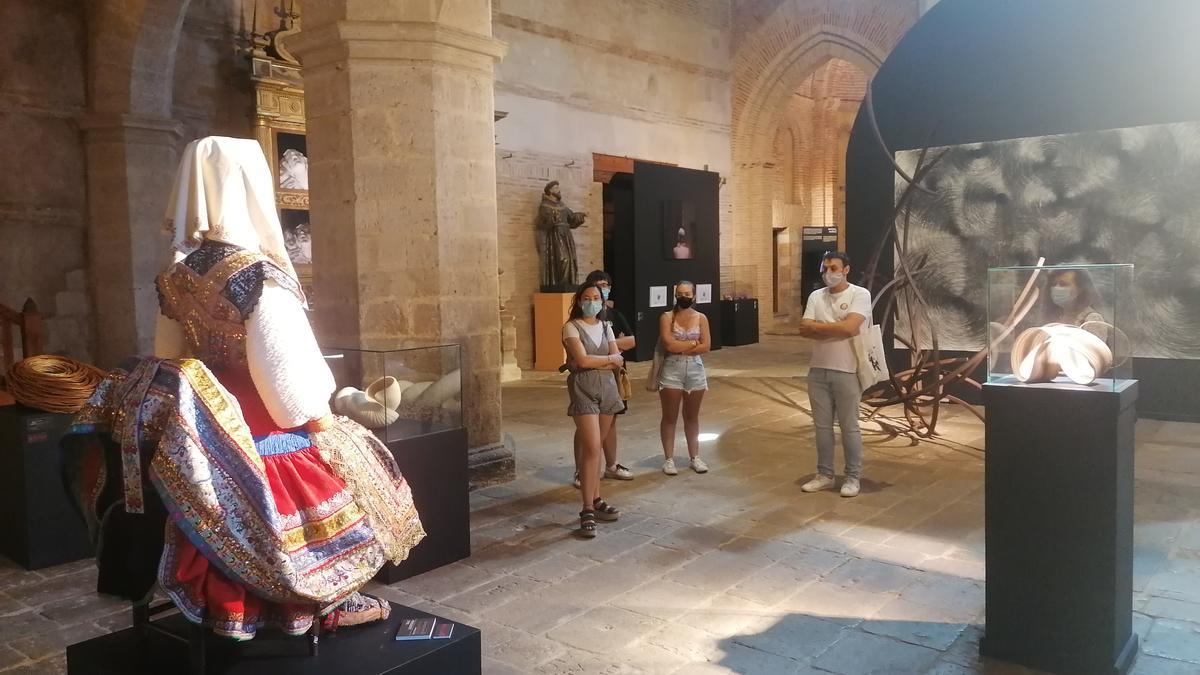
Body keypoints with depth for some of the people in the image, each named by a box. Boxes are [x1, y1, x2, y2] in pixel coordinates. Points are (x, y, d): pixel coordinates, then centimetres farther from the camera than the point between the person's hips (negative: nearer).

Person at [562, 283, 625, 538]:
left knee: (594, 447, 10)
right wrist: (609, 359, -4)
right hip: (583, 389, -5)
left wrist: (594, 362, -12)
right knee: (591, 448, -12)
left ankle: (596, 501, 18)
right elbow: (582, 360, -15)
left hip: (607, 388, 5)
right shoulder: (571, 327, -4)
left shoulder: (606, 327, 13)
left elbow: (619, 362, 4)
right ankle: (588, 510, -9)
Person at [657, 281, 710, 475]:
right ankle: (669, 459, 10)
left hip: (695, 370, 3)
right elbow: (669, 344, -16)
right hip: (672, 370, -2)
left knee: (692, 416, 12)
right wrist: (693, 343, -8)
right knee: (670, 416, 3)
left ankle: (695, 457, 21)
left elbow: (706, 346, -6)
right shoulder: (667, 317, -3)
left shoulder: (701, 318, 4)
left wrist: (681, 348, -12)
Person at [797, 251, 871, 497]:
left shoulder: (860, 294, -7)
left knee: (849, 427, 5)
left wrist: (817, 326, -9)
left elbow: (849, 328, -21)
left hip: (847, 371, -5)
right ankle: (824, 475, 23)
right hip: (817, 370, 5)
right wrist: (835, 329, -13)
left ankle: (853, 477, 17)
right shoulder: (816, 296, 7)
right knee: (822, 426, 12)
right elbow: (804, 330, -2)